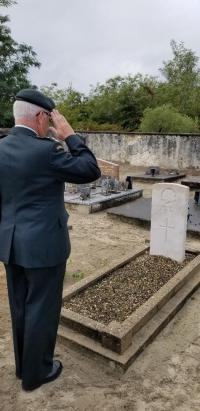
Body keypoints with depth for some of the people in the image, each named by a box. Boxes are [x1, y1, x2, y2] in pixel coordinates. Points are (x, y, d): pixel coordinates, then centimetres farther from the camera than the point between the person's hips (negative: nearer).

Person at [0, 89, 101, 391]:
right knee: (42, 309, 11)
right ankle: (35, 372, 31)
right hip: (44, 244, -7)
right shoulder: (46, 150, -20)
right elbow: (91, 171, -13)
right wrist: (69, 135, -8)